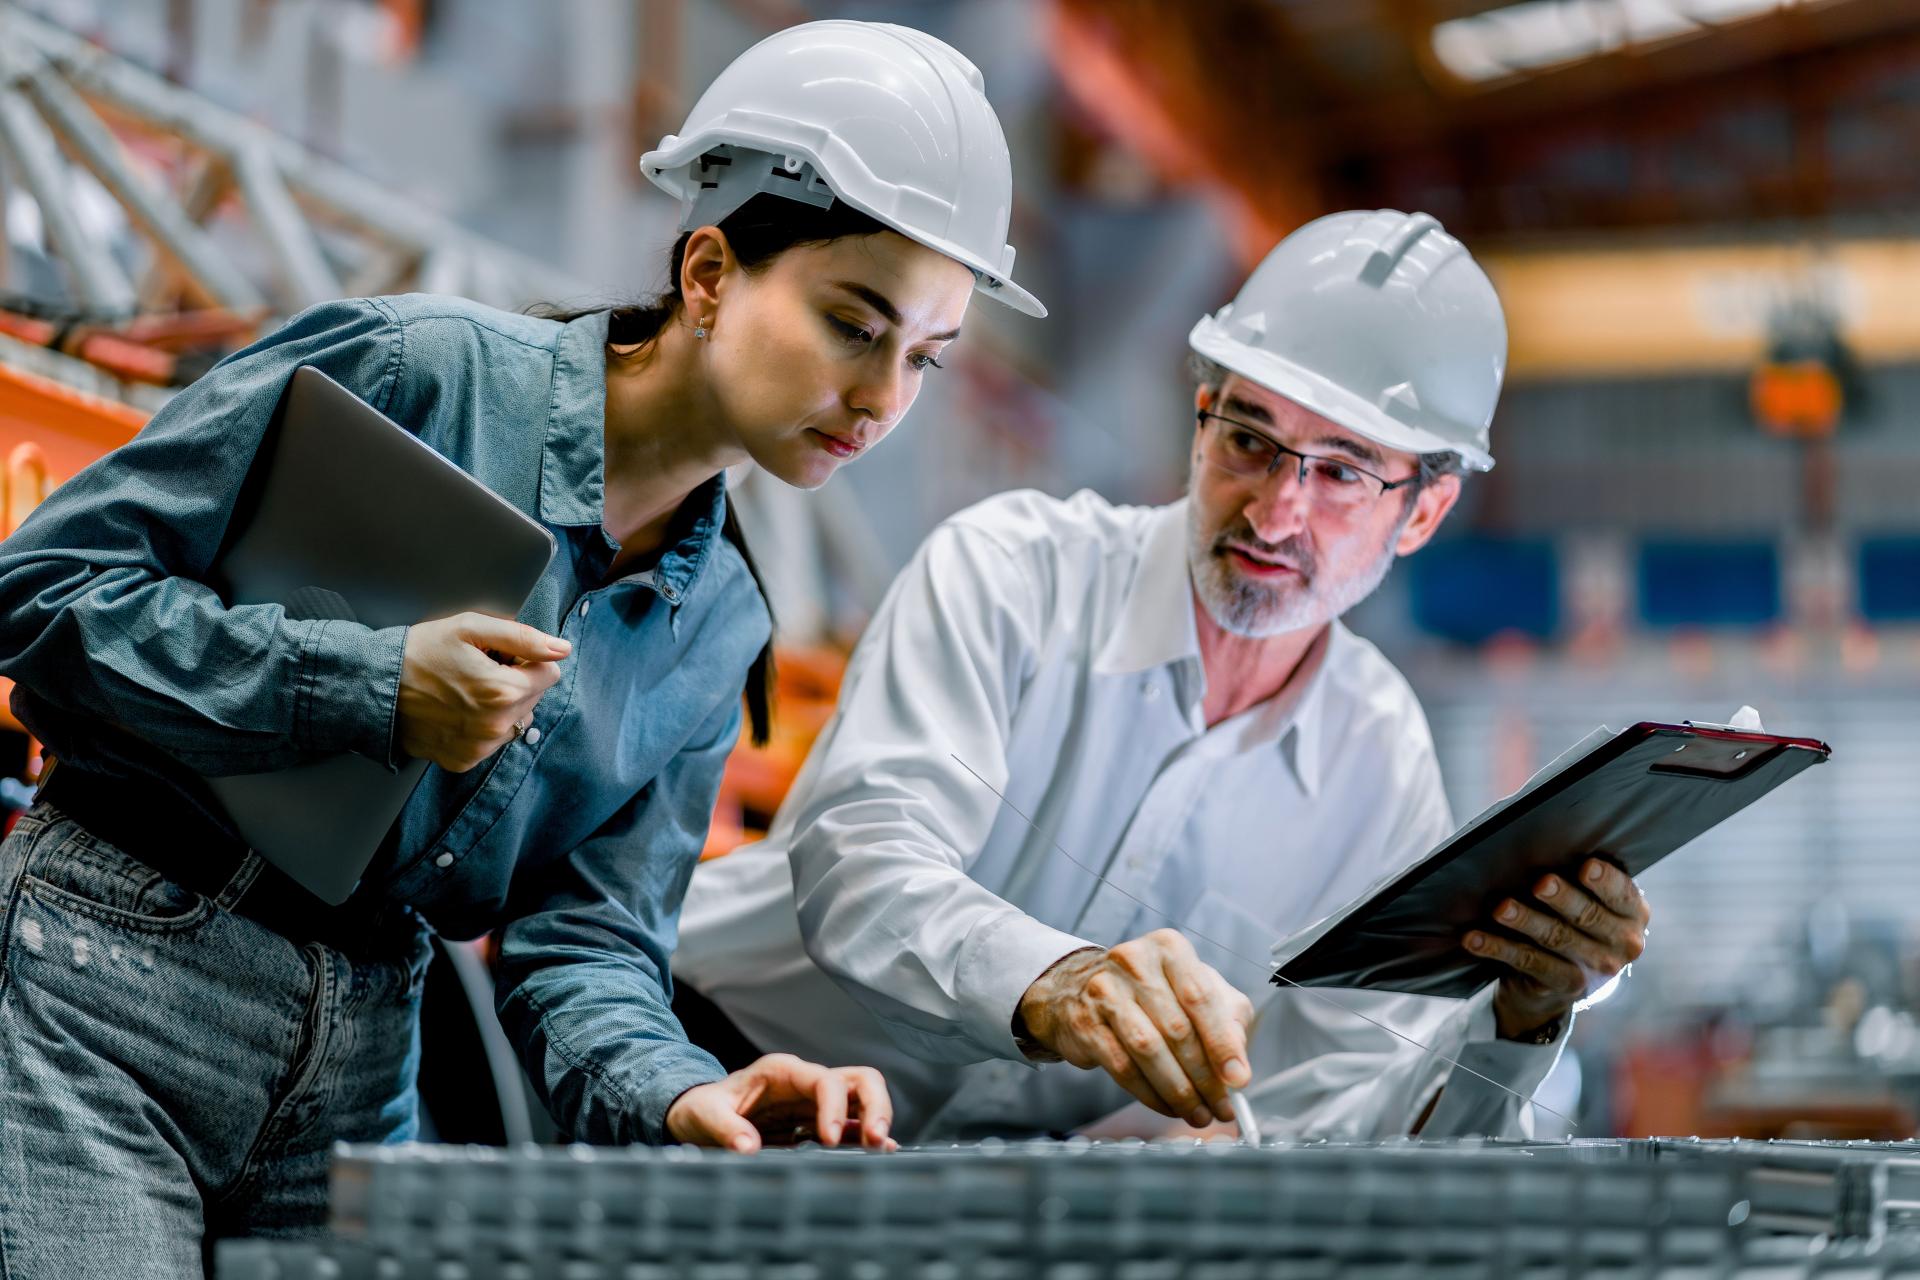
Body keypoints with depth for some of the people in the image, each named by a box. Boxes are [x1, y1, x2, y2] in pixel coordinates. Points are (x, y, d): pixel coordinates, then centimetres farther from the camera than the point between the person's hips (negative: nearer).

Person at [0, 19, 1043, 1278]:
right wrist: (373, 688, -19)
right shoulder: (412, 371, -11)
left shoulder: (717, 632, 7)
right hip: (110, 989, -5)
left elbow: (583, 942, 4)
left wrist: (672, 1091, -17)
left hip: (364, 1071, 6)